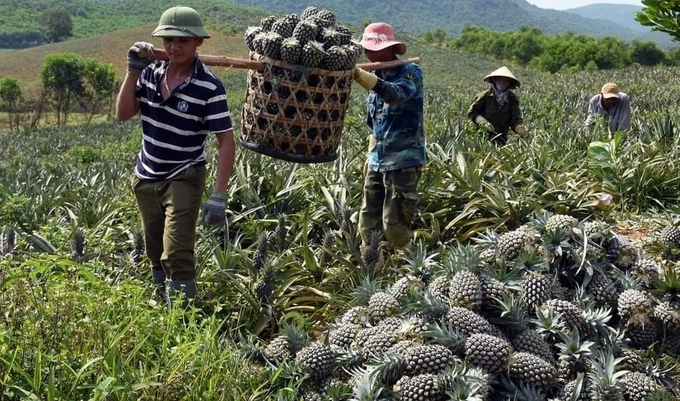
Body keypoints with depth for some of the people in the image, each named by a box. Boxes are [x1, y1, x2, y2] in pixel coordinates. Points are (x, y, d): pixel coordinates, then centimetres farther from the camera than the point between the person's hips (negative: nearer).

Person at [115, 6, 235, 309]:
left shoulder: (209, 87, -19)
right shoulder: (151, 71, -3)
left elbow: (226, 141, -19)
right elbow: (123, 114, -2)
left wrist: (219, 195, -25)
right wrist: (133, 70, -13)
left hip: (183, 179, -6)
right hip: (146, 177, 6)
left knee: (177, 255, -14)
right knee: (155, 255, 16)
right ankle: (164, 311, 33)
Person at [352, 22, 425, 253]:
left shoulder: (410, 72, -8)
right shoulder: (378, 76, 14)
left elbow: (397, 94, -32)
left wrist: (359, 75, -43)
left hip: (403, 161, -7)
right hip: (378, 160, 7)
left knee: (394, 224, -7)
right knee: (368, 222, 7)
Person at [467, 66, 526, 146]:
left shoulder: (512, 99, 1)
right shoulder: (485, 96, -7)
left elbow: (516, 119, -4)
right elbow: (471, 112, -3)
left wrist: (520, 129, -27)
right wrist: (483, 122, -18)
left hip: (501, 139, 3)